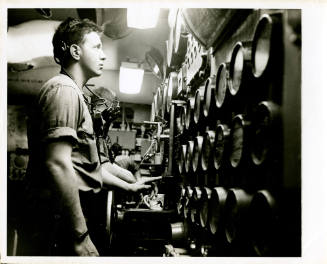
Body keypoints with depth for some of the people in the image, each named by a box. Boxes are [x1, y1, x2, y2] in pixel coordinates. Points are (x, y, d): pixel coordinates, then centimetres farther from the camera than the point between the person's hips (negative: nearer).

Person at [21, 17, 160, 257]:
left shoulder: (76, 95, 21)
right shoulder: (64, 89, -13)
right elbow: (58, 165, -24)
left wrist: (129, 186, 28)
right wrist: (81, 237, -22)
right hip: (57, 225, -10)